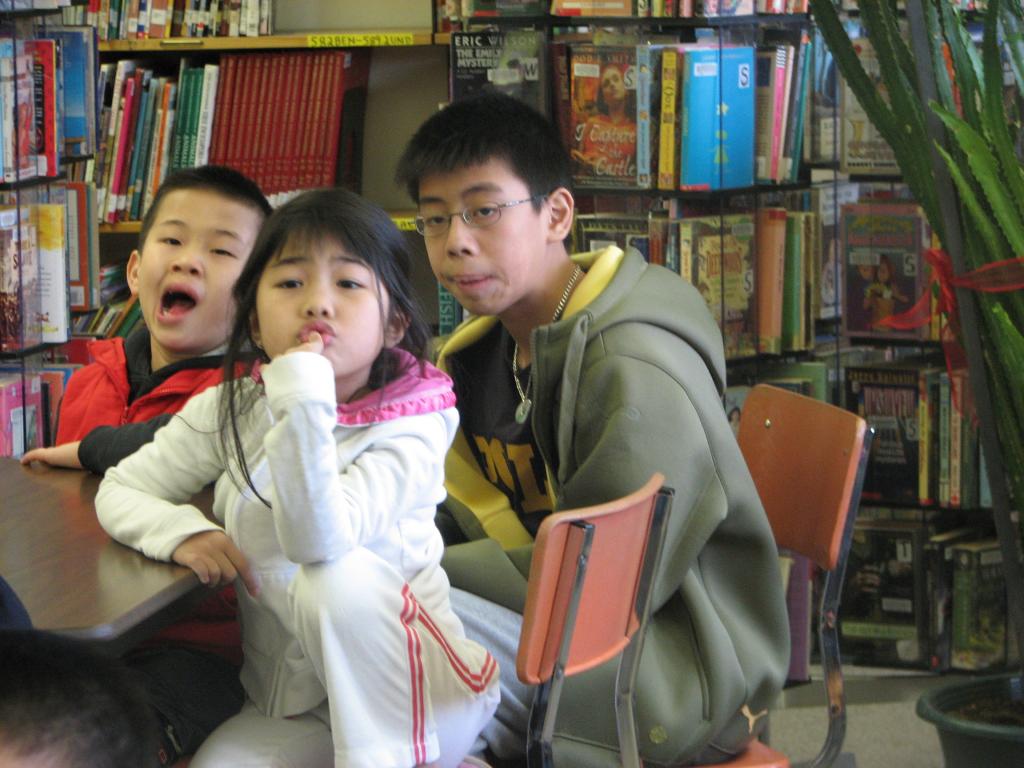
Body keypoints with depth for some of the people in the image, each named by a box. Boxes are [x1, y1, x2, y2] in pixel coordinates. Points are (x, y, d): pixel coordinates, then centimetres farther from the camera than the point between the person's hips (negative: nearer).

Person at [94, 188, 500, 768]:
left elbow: (318, 540, -30)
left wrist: (304, 405, -38)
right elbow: (120, 490, 7)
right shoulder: (232, 409, 1)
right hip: (290, 708, 4)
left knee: (334, 575, -33)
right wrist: (183, 531, -14)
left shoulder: (411, 428, -15)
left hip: (412, 699, -4)